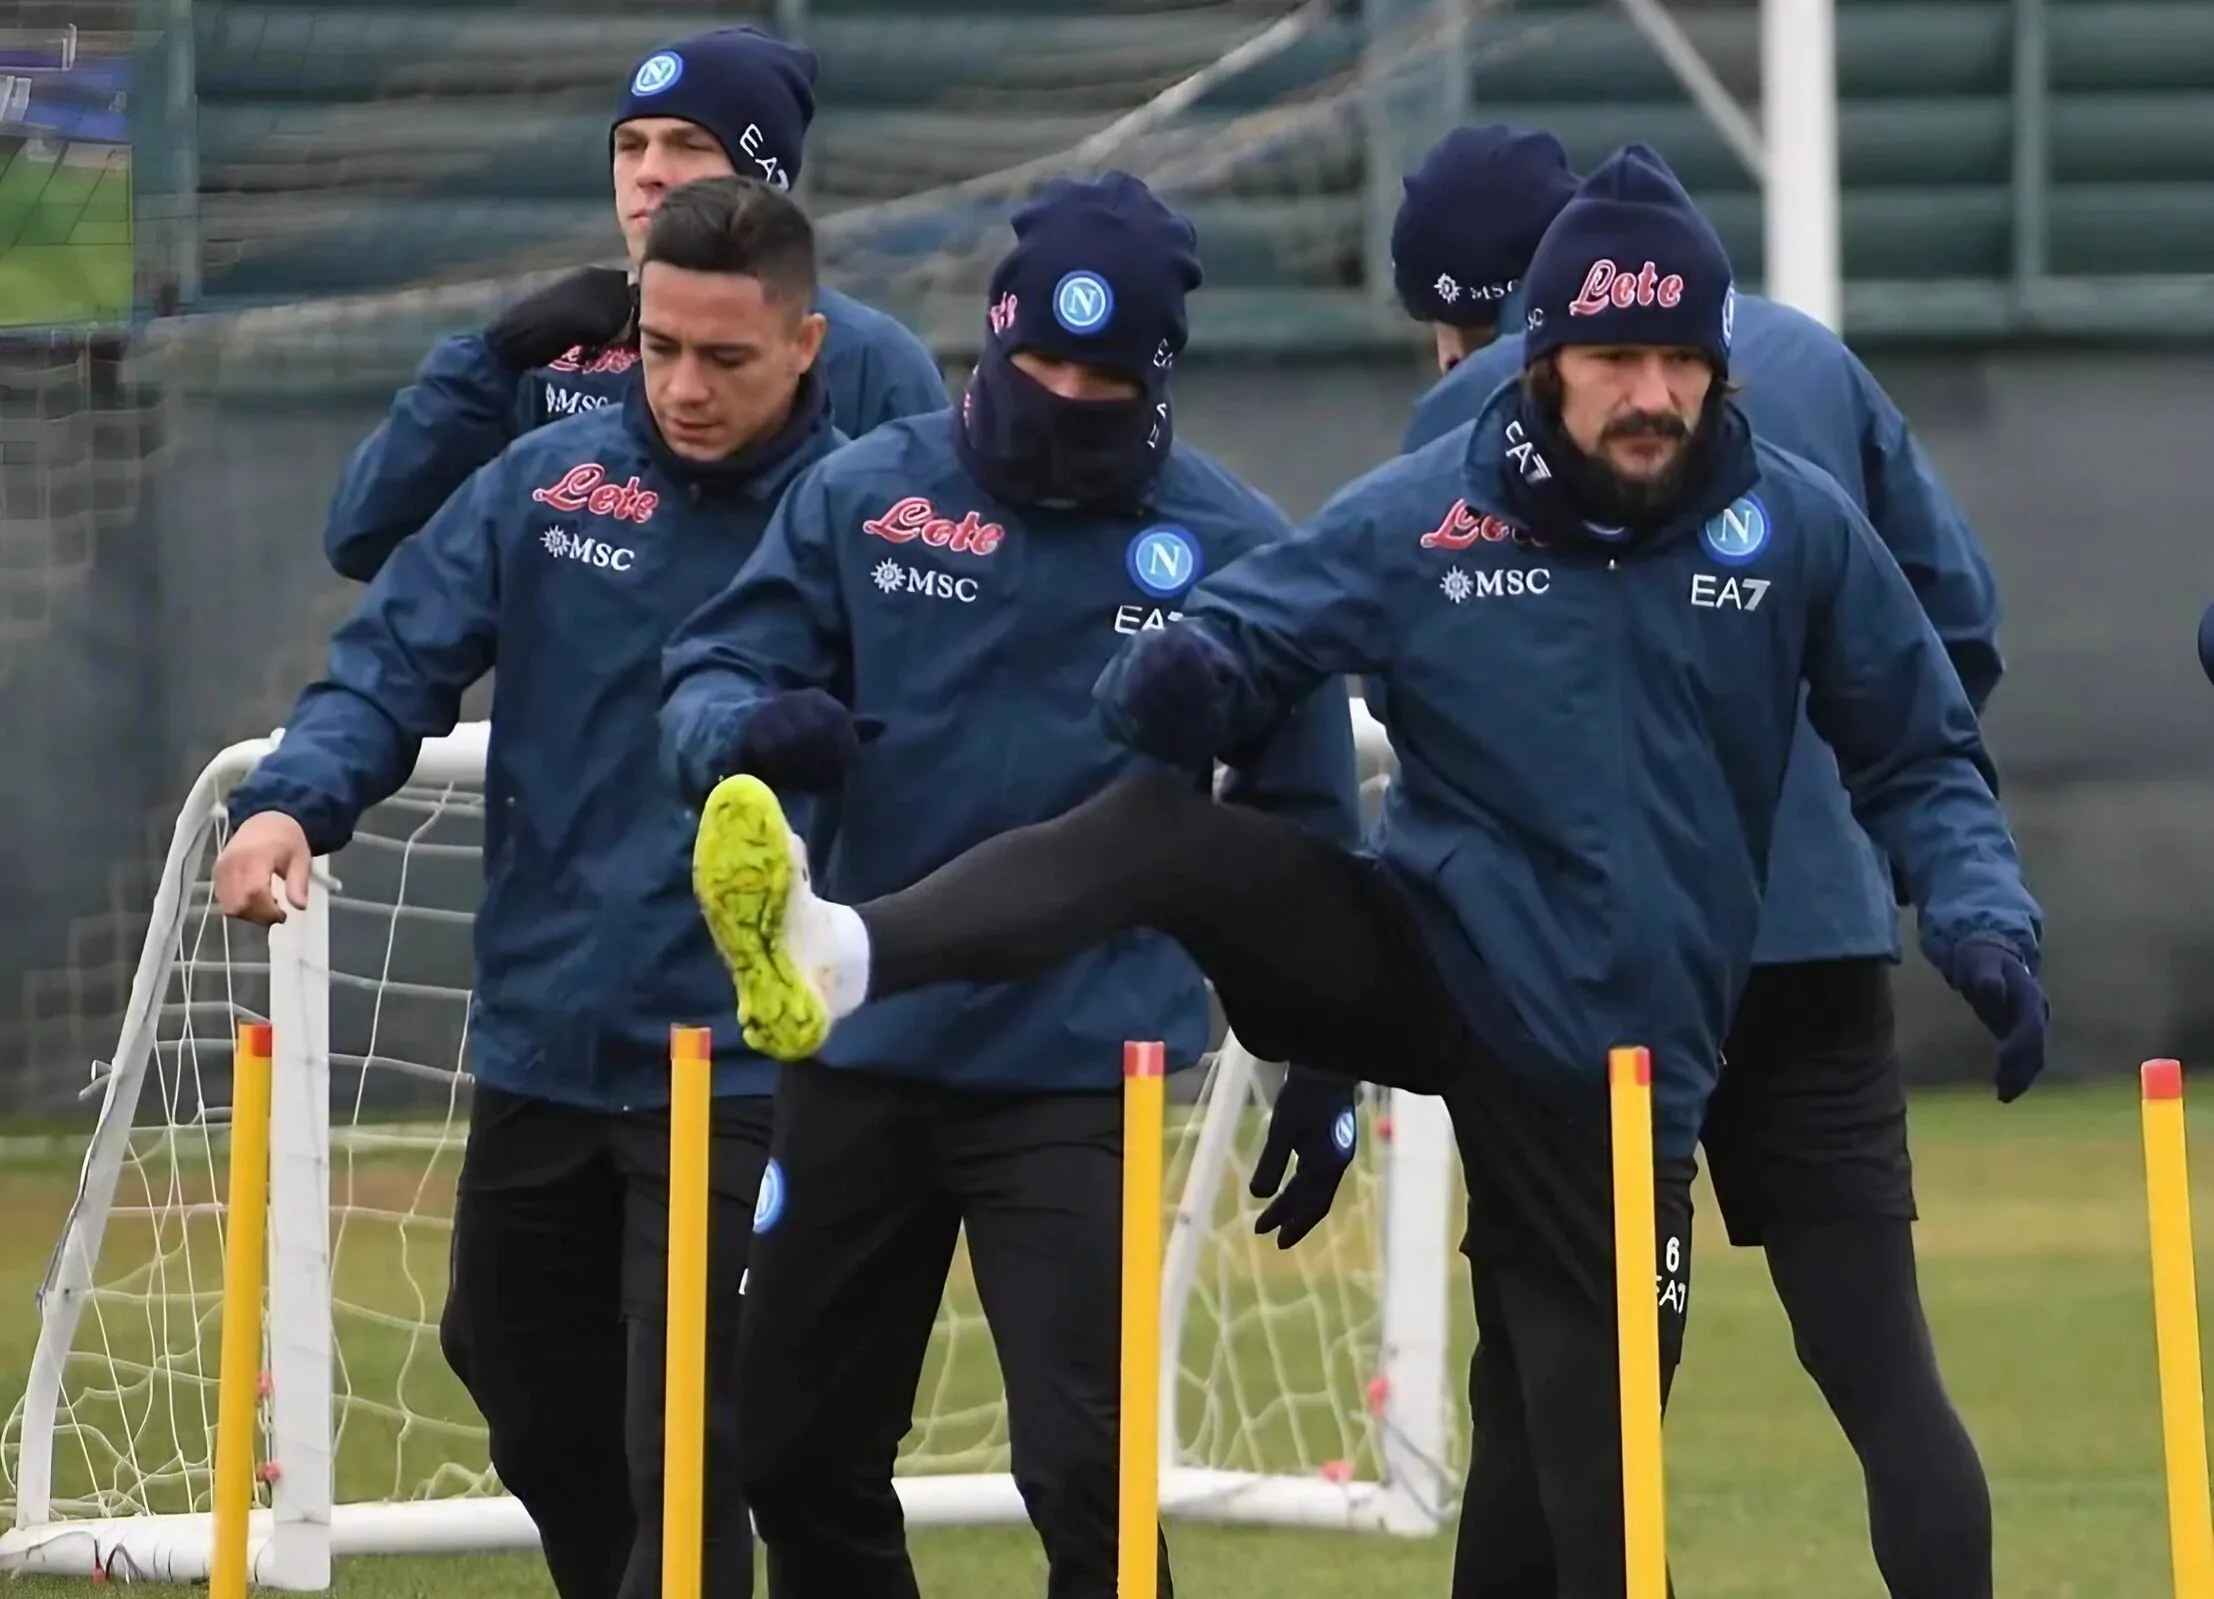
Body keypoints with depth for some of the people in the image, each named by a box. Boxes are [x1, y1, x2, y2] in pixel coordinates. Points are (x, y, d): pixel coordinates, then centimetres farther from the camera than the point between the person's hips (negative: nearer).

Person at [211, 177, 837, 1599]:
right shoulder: (547, 484, 1)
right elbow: (398, 662, -1)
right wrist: (294, 802, -20)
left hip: (735, 1067, -5)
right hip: (539, 1042, 5)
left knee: (680, 1446, -4)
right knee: (521, 1378, 20)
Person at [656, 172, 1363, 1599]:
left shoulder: (1231, 549, -1)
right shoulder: (866, 496, 2)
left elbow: (1302, 827, 6)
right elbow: (711, 675, 1)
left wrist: (1323, 1069, 6)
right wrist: (753, 726, -24)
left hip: (1083, 1072, -3)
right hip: (862, 1053, 3)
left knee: (1081, 1465, -10)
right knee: (798, 1451, 11)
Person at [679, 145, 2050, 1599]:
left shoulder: (1798, 531, -4)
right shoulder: (1420, 518, -4)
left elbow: (1922, 764, 6)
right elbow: (1236, 646, 0)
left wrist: (1986, 929, -11)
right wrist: (1182, 676, -25)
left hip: (1616, 1068, 0)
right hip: (1425, 967, 0)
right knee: (1169, 834, -26)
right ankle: (846, 962, -48)